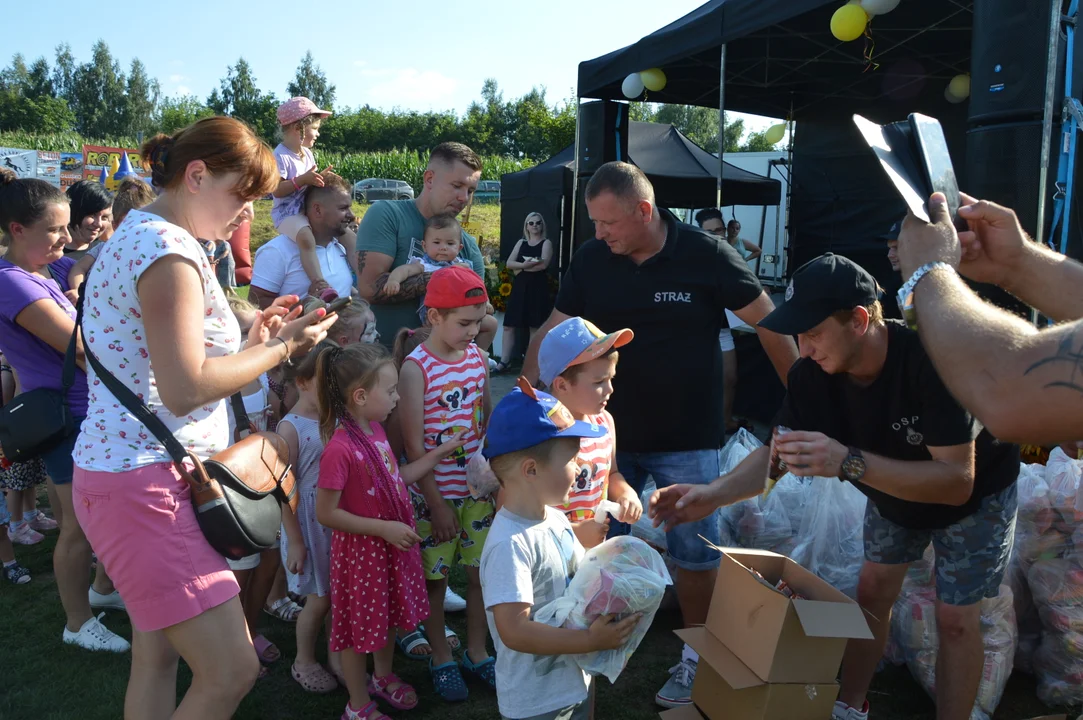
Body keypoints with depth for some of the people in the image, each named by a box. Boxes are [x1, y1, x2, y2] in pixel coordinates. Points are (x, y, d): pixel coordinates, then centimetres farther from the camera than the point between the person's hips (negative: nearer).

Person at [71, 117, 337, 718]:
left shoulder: (136, 236, 16)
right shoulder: (168, 249, -17)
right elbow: (185, 389, -23)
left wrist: (251, 339, 9)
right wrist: (280, 349, -12)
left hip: (140, 477, 11)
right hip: (146, 486, -11)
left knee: (157, 658, 19)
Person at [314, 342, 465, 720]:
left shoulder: (375, 429, -2)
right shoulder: (340, 449, -29)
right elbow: (326, 513, -24)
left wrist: (440, 452, 5)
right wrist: (384, 528, -23)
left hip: (392, 541, 8)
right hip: (361, 549, -8)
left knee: (387, 614, 25)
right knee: (360, 623, 11)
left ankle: (383, 677, 49)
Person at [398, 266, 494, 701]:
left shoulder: (477, 357, 1)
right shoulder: (416, 367, -15)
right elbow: (413, 444, -14)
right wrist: (435, 502, -13)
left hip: (478, 488, 5)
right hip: (435, 492, -5)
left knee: (482, 571, 12)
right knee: (434, 577, 10)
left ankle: (477, 652, 32)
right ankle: (441, 659, 29)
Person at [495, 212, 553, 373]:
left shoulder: (546, 243, 3)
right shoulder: (521, 243, 14)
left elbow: (543, 264, -14)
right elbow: (509, 263, 4)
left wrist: (521, 267, -8)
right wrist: (526, 264, -14)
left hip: (538, 287, -4)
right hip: (519, 287, 4)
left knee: (535, 326, -1)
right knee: (509, 325, -2)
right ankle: (504, 361, 0)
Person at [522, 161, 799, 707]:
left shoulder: (708, 255, -14)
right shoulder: (590, 259, -5)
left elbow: (769, 325, -6)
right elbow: (553, 333, 1)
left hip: (687, 440, -3)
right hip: (610, 432, 3)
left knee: (694, 552, 7)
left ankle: (696, 656, 28)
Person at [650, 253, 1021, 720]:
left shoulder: (931, 359, -41)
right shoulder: (813, 373, -25)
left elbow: (957, 481, -43)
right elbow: (780, 453, -17)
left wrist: (850, 462, -54)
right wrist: (713, 495, -34)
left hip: (973, 496, -4)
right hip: (893, 490, 5)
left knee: (955, 619, -3)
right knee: (872, 592, 11)